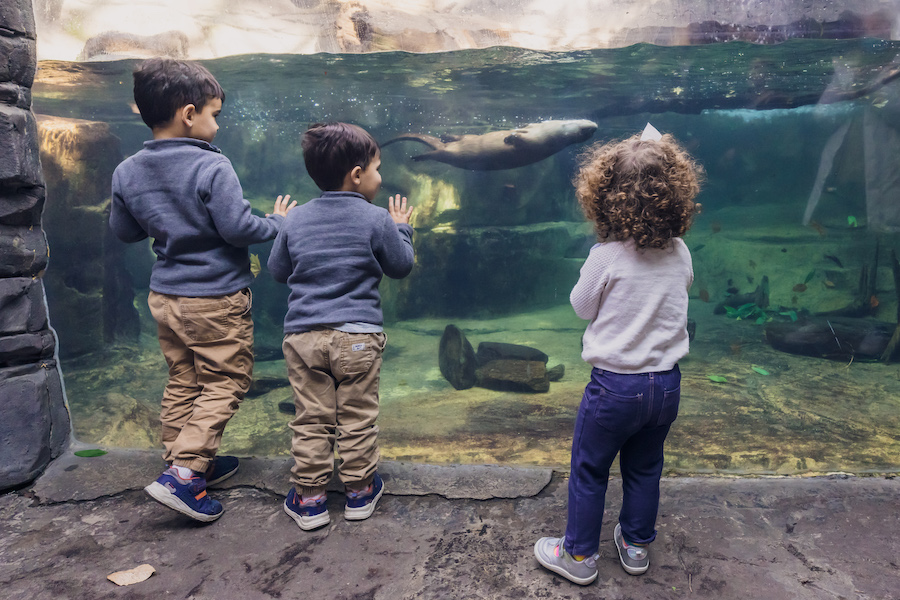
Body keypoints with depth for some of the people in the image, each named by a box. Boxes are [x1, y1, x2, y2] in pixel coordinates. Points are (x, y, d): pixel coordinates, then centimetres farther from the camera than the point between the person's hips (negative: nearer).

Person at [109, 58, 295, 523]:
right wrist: (276, 222, -3)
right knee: (225, 383, 4)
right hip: (216, 299, -7)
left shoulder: (127, 172, 3)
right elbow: (237, 228, -20)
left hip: (165, 295, 7)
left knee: (182, 382, 18)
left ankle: (188, 462, 29)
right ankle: (182, 474, 0)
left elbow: (124, 231, 12)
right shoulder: (211, 167, -18)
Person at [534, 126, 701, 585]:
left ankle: (579, 554, 26)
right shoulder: (680, 253, -5)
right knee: (645, 467, 22)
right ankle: (636, 545, 38)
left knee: (589, 470, 12)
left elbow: (582, 307, -5)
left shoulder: (606, 255, -19)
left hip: (615, 384, -5)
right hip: (666, 382, 5)